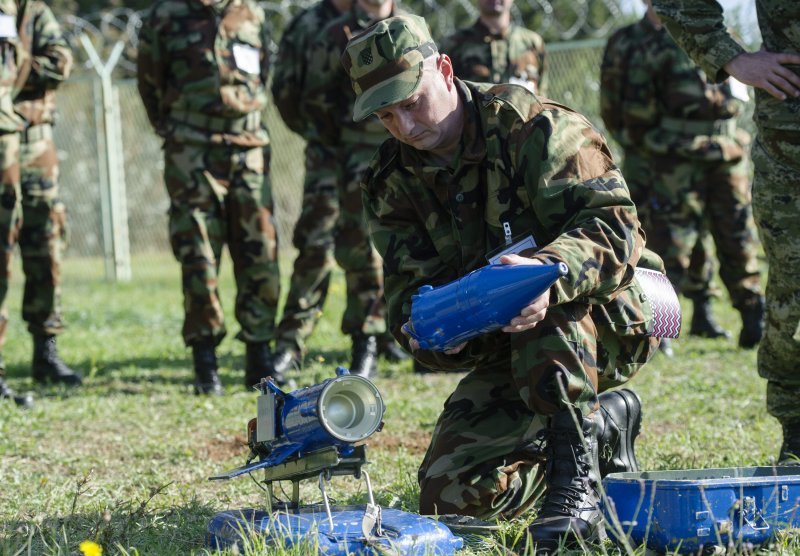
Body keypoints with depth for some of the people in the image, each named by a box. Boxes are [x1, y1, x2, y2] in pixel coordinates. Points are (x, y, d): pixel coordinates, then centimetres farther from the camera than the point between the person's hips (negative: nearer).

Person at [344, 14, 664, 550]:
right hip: (510, 346, 6)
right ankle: (604, 422, 15)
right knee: (450, 495, -6)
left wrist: (550, 273, -50)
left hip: (617, 313, -6)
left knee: (549, 308, -41)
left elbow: (614, 225, -29)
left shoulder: (532, 126, -19)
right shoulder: (393, 181, 0)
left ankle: (576, 486, -33)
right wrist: (420, 323, -29)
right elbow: (408, 284, -3)